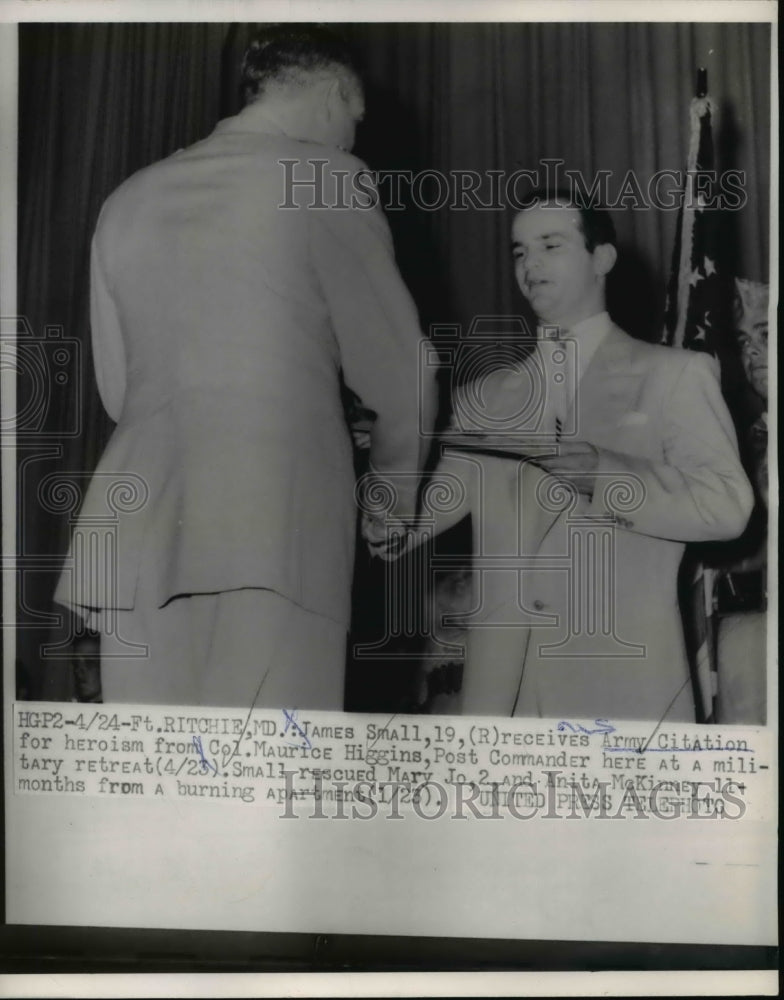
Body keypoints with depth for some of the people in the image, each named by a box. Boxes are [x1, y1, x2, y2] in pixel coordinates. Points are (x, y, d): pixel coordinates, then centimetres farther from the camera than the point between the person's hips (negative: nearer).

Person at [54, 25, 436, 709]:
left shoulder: (128, 200, 17)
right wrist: (397, 487, 21)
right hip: (273, 526, -5)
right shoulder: (327, 180, 2)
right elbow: (396, 372, 4)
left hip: (139, 529, 6)